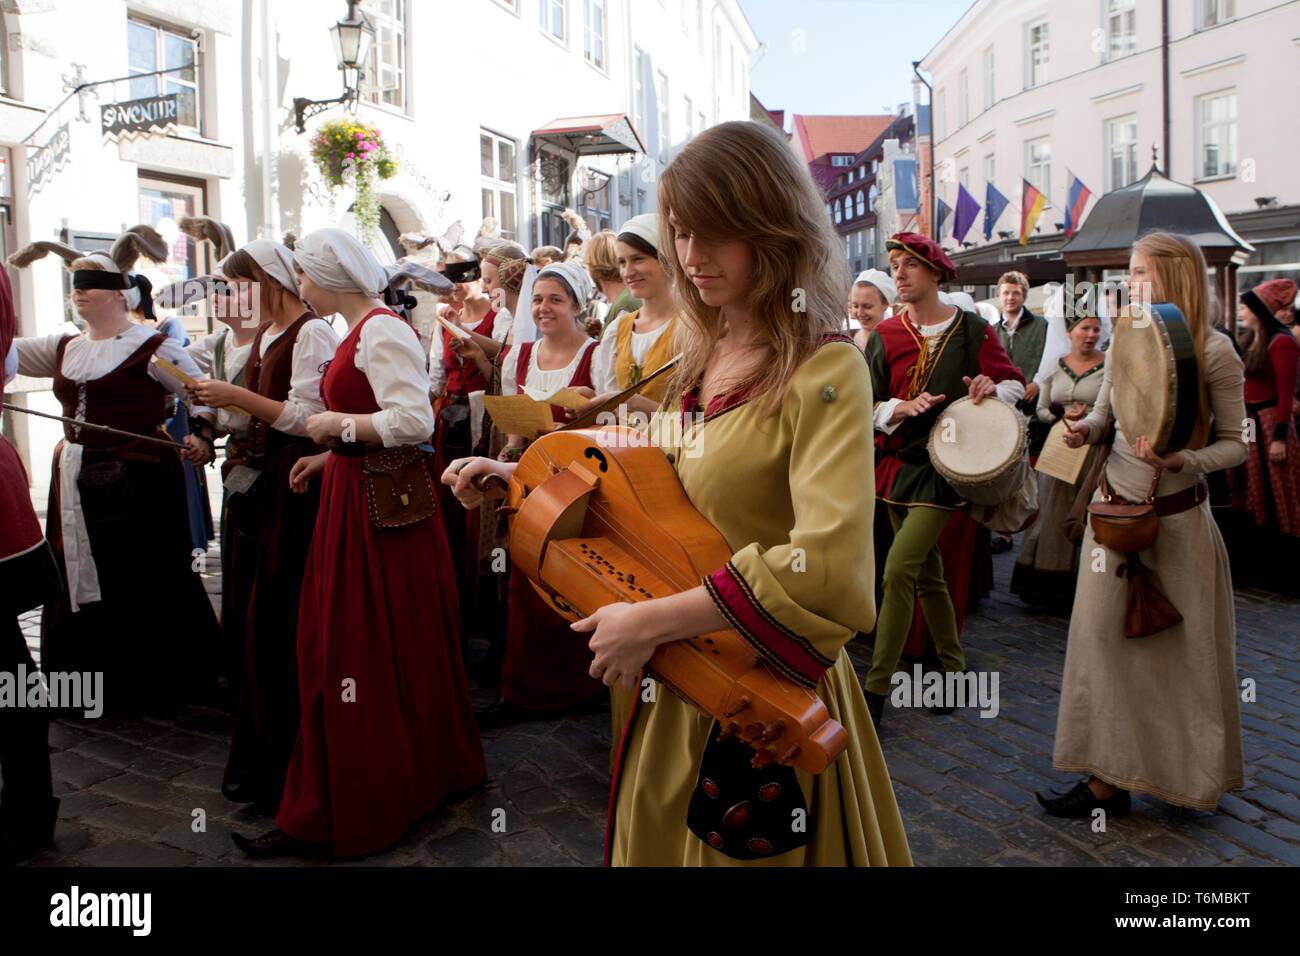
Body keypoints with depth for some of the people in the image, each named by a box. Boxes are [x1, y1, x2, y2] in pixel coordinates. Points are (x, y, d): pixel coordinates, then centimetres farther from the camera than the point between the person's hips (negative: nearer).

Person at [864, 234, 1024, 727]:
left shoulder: (971, 329, -3)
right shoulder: (885, 335, 4)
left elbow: (1014, 382, 7)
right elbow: (869, 407, 2)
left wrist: (992, 389, -15)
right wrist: (905, 407, -17)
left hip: (943, 465, -4)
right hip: (897, 463, 5)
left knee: (899, 570, -15)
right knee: (927, 575, 13)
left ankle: (876, 691, -7)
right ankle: (954, 668, 30)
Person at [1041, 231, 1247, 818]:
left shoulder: (1214, 351, -11)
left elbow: (1235, 444, -8)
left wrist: (1181, 461, -26)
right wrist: (1085, 430, -10)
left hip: (1176, 517, -4)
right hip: (1116, 506, 5)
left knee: (1182, 648, 7)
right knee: (1106, 636, 6)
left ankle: (1191, 772, 25)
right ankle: (1108, 778, 19)